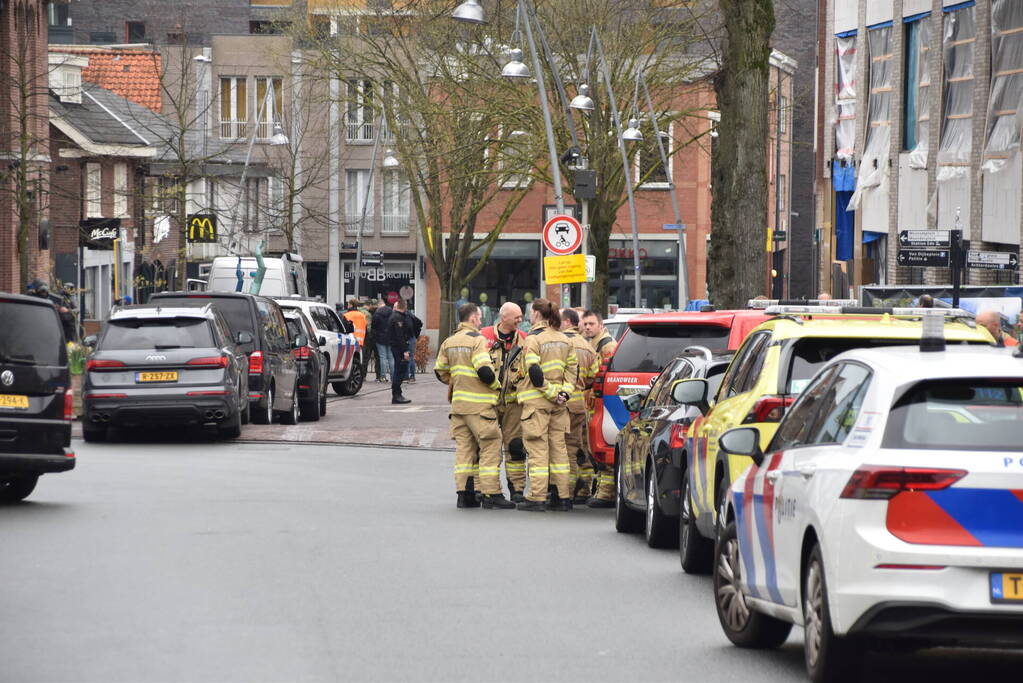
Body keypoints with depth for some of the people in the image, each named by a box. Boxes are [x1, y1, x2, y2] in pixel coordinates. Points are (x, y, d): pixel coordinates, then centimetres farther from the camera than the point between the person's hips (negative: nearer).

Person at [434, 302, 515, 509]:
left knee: (464, 446, 10)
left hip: (458, 402, 7)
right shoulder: (477, 340, -12)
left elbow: (440, 371, 16)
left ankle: (464, 493, 9)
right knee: (490, 446, -2)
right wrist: (497, 385, -3)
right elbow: (484, 371, -20)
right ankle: (491, 494, -5)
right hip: (480, 404, -7)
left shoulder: (449, 342, 12)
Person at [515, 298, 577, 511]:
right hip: (558, 405, 7)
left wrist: (552, 393, -13)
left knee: (537, 448, -5)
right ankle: (562, 497, 10)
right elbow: (572, 369, 9)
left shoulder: (533, 338, -10)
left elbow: (534, 372, -18)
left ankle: (536, 497, -7)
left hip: (537, 400, -7)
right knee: (558, 446, 10)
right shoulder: (563, 340, 12)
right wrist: (564, 393, 0)